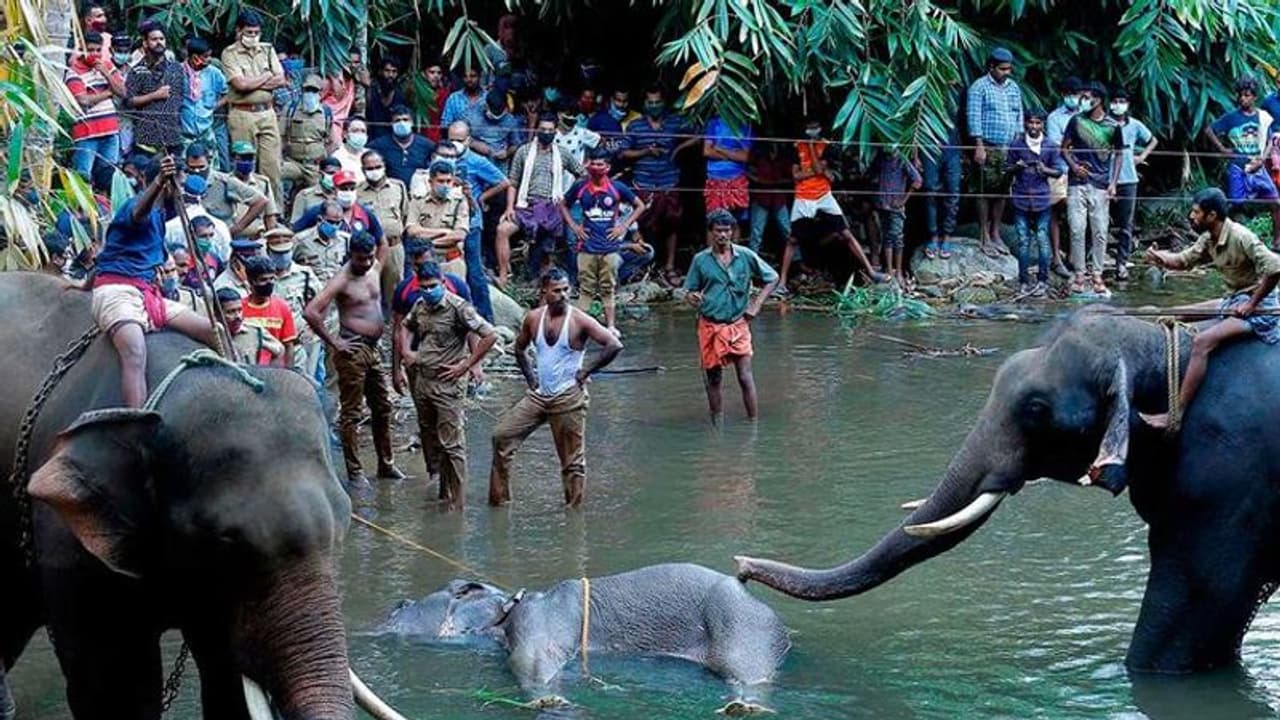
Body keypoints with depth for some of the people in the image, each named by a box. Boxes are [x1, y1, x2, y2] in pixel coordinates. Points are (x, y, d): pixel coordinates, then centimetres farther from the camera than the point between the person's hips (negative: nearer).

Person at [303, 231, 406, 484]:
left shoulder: (373, 270, 7)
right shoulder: (342, 281, -16)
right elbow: (310, 312, -25)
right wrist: (332, 341, -19)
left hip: (373, 349, 8)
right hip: (353, 350, -8)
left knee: (383, 408, 14)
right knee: (351, 413, -2)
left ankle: (386, 464, 25)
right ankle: (354, 471, 3)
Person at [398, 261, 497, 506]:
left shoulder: (458, 307, -13)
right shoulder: (419, 306, 8)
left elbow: (490, 336, -18)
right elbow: (406, 327, 31)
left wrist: (465, 366, -15)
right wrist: (406, 351, 11)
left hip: (447, 385, -8)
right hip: (421, 382, 8)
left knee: (451, 444, -7)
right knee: (429, 439, 15)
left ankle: (456, 501, -4)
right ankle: (443, 492, 27)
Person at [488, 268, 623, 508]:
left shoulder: (579, 321, -11)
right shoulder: (533, 319, 3)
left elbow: (614, 345, -17)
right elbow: (520, 348, 22)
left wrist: (587, 371, -12)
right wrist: (529, 375, 10)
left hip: (568, 398, -5)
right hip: (538, 395, 5)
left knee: (572, 460, 0)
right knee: (501, 435, 0)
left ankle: (574, 508, 10)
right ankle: (499, 497, 9)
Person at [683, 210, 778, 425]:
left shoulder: (746, 256, -2)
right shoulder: (701, 260, -1)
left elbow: (773, 279, 9)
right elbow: (690, 291, 7)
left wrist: (756, 304, 0)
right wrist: (693, 298, -17)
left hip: (738, 324, -1)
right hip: (710, 325, 1)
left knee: (745, 376, -7)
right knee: (713, 377, 6)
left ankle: (753, 422, -2)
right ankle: (717, 424, 16)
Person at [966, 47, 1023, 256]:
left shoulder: (1014, 88, 15)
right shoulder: (979, 87, -3)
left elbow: (1019, 116, 19)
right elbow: (974, 117, -8)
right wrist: (979, 146, -14)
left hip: (1009, 149, 6)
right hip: (988, 148, -6)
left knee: (1002, 192, 7)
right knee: (985, 192, -4)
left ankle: (995, 234, 16)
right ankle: (984, 236, 0)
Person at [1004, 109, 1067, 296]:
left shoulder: (1050, 146, 1)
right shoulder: (1016, 145, 1)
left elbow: (1059, 171, 5)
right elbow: (1007, 168, 9)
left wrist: (1045, 170, -15)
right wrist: (1016, 167, -13)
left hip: (1042, 199, 0)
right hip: (1021, 199, 0)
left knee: (1042, 241, 0)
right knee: (1023, 242, 4)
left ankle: (1042, 281, 8)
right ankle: (1024, 282, 10)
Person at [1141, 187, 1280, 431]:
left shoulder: (1240, 237, -23)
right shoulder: (1209, 239, 4)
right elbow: (1184, 260, 13)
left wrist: (1252, 304, -22)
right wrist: (1161, 259, -10)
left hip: (1257, 305, -10)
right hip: (1235, 300, 10)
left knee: (1202, 342, -25)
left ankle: (1175, 417, -27)